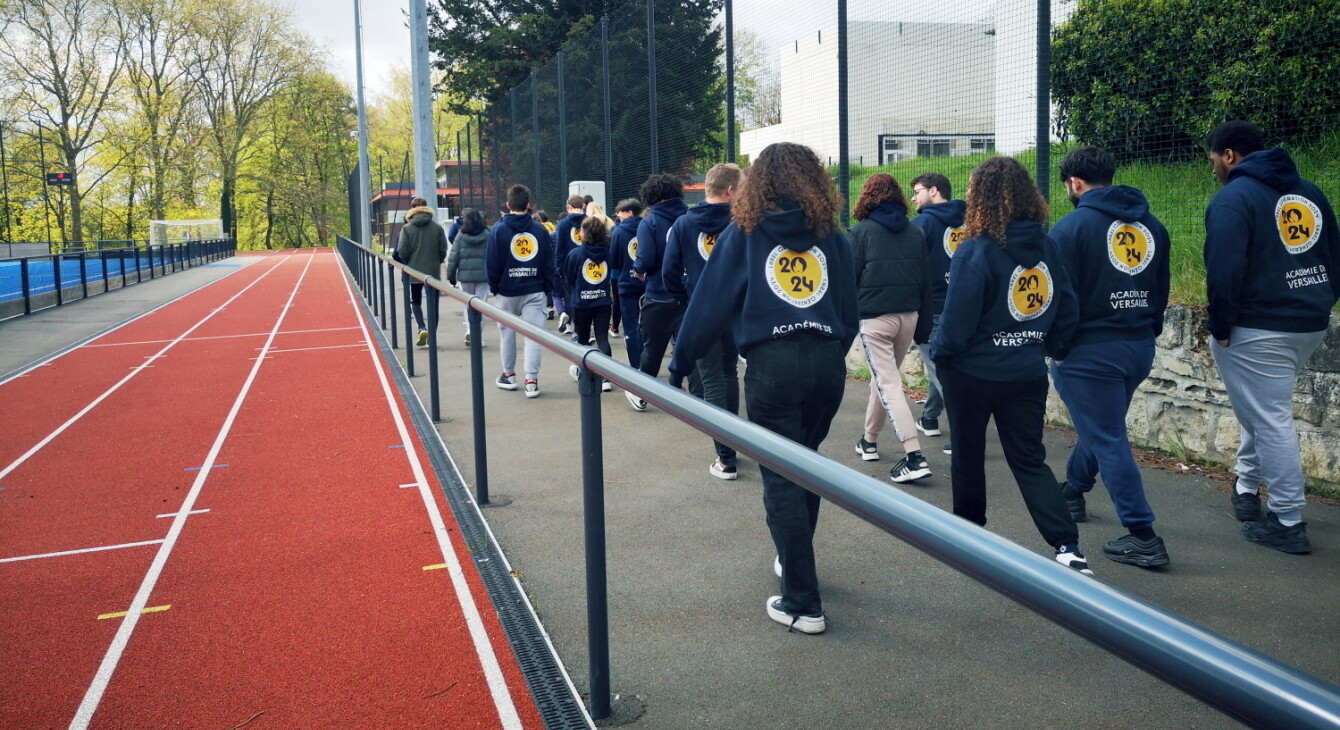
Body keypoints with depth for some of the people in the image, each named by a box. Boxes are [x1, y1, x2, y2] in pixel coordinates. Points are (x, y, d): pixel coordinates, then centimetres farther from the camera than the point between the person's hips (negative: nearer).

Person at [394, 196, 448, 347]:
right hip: (433, 272, 1)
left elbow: (402, 251, -8)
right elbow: (443, 249, -2)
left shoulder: (407, 228, -6)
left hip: (414, 272, -1)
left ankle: (422, 328, -10)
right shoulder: (437, 228, -2)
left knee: (415, 302, 12)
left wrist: (407, 264, 10)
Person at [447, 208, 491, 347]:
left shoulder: (461, 235, -1)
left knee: (468, 305, 16)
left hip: (465, 275, 1)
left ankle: (469, 331, 1)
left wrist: (451, 276, 7)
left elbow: (453, 257, -1)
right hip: (483, 275, -1)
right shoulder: (487, 235, -2)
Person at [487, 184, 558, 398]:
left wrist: (494, 287, 7)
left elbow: (492, 262, -4)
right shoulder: (540, 229, 0)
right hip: (534, 291, 1)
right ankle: (532, 381, -5)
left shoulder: (499, 229, -5)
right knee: (533, 335, 0)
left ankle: (509, 375, 27)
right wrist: (548, 288, 9)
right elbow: (549, 262, 2)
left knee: (507, 333, 15)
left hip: (507, 291, 0)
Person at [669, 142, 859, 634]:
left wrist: (682, 362, 7)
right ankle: (794, 561, 39)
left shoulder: (744, 234, 3)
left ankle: (802, 604, 3)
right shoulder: (831, 237, 11)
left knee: (782, 481, 2)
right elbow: (851, 312, 14)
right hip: (828, 362, 4)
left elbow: (709, 303, 0)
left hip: (772, 365, -4)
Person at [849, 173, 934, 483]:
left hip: (874, 317, -5)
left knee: (888, 384, -4)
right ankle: (869, 441, 34)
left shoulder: (862, 231, -5)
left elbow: (851, 276, -6)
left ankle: (914, 456, -13)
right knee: (884, 377, 20)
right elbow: (926, 280, 9)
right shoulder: (916, 233, 7)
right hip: (908, 315, 5)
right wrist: (923, 324, 15)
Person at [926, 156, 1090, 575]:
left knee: (968, 453, 16)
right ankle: (1067, 545, -3)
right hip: (1028, 375, 5)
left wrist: (938, 353, -1)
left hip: (973, 372, -4)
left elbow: (957, 321, -19)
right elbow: (1067, 309, 4)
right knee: (1029, 460, 11)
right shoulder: (1045, 247, -2)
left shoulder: (975, 251, -19)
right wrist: (1044, 347, 15)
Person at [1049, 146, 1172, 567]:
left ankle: (1143, 537, -3)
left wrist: (1057, 348, -4)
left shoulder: (1073, 226, -11)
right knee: (1100, 427, 24)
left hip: (1089, 352, -7)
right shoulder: (1152, 226, 9)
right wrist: (1146, 335, 19)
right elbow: (1161, 290, 12)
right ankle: (1072, 491, 44)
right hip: (1140, 350, 7)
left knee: (1107, 440, -2)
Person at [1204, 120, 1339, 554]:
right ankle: (1246, 486, 33)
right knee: (1265, 409, 24)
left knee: (1271, 420, -2)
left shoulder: (1233, 198, -11)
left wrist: (1221, 328, -11)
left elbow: (1224, 273, -20)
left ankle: (1288, 524, 4)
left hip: (1258, 330, -8)